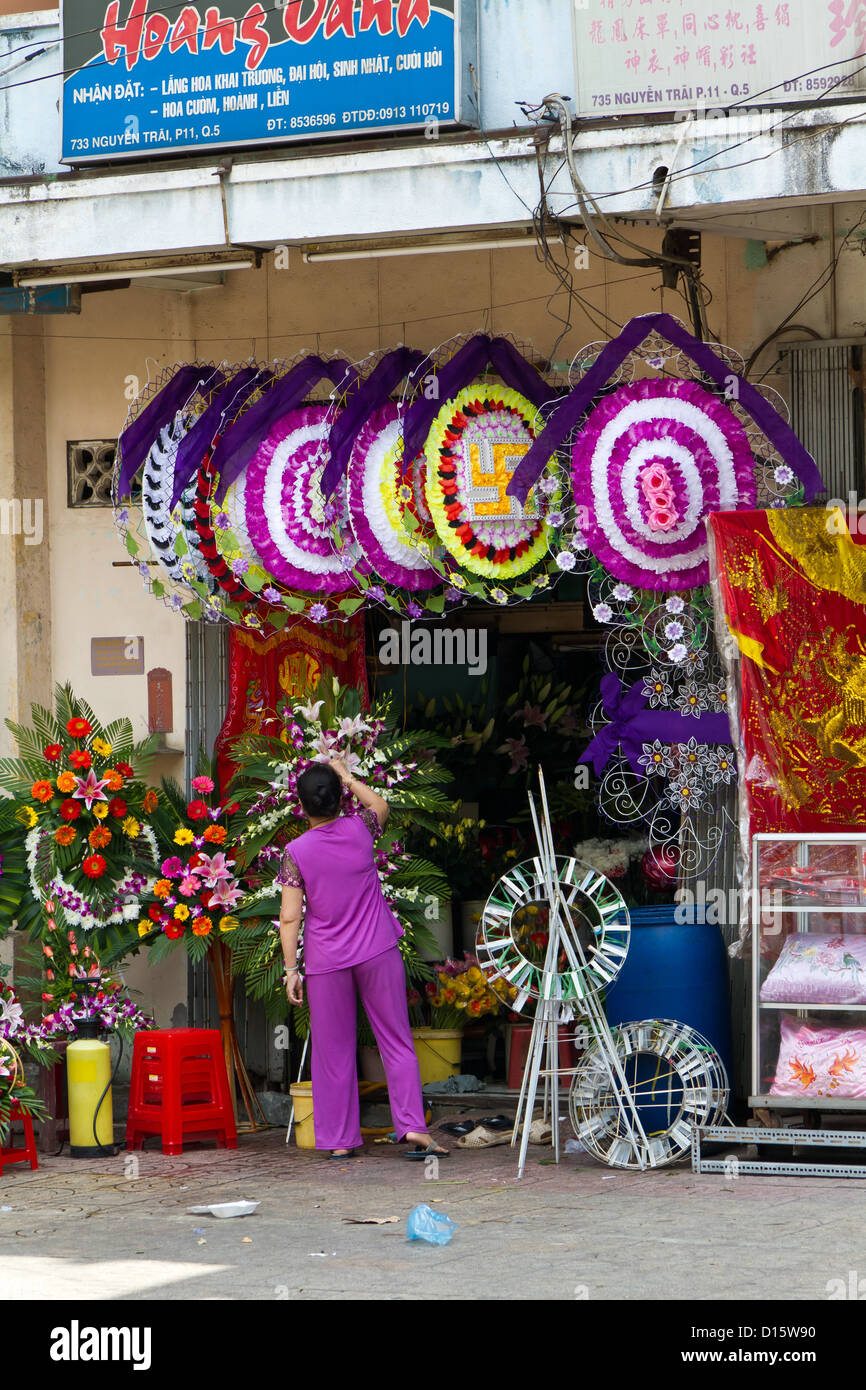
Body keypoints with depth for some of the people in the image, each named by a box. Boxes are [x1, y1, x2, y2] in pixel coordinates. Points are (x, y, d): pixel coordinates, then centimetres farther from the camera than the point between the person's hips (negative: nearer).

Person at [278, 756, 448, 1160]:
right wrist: (347, 778, 28)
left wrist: (291, 969, -3)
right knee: (397, 1042, 6)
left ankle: (339, 1139, 11)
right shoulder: (360, 831, -4)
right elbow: (380, 805, 21)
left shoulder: (296, 853, -9)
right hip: (377, 952, 1)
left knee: (333, 1051, 8)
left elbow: (290, 918, -9)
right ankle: (413, 1127, -4)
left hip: (326, 960, -1)